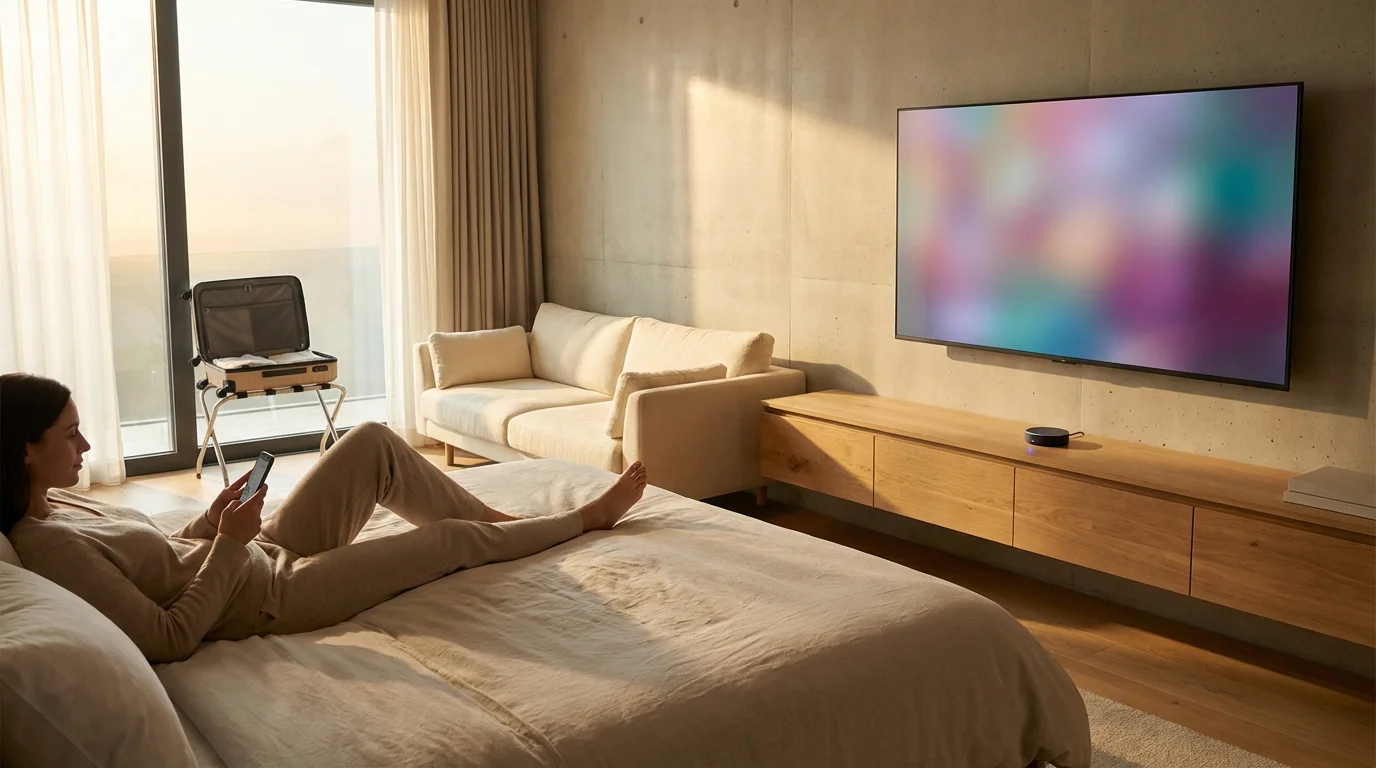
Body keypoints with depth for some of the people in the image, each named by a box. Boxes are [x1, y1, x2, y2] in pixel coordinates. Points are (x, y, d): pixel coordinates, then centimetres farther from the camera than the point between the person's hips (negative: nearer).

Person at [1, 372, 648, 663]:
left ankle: (501, 519, 22)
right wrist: (226, 545, -24)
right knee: (453, 539, 0)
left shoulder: (53, 503, 2)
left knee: (373, 441, 4)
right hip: (272, 597, -9)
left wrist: (212, 521, -1)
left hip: (264, 551, 9)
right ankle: (587, 518, 25)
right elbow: (170, 640, -27)